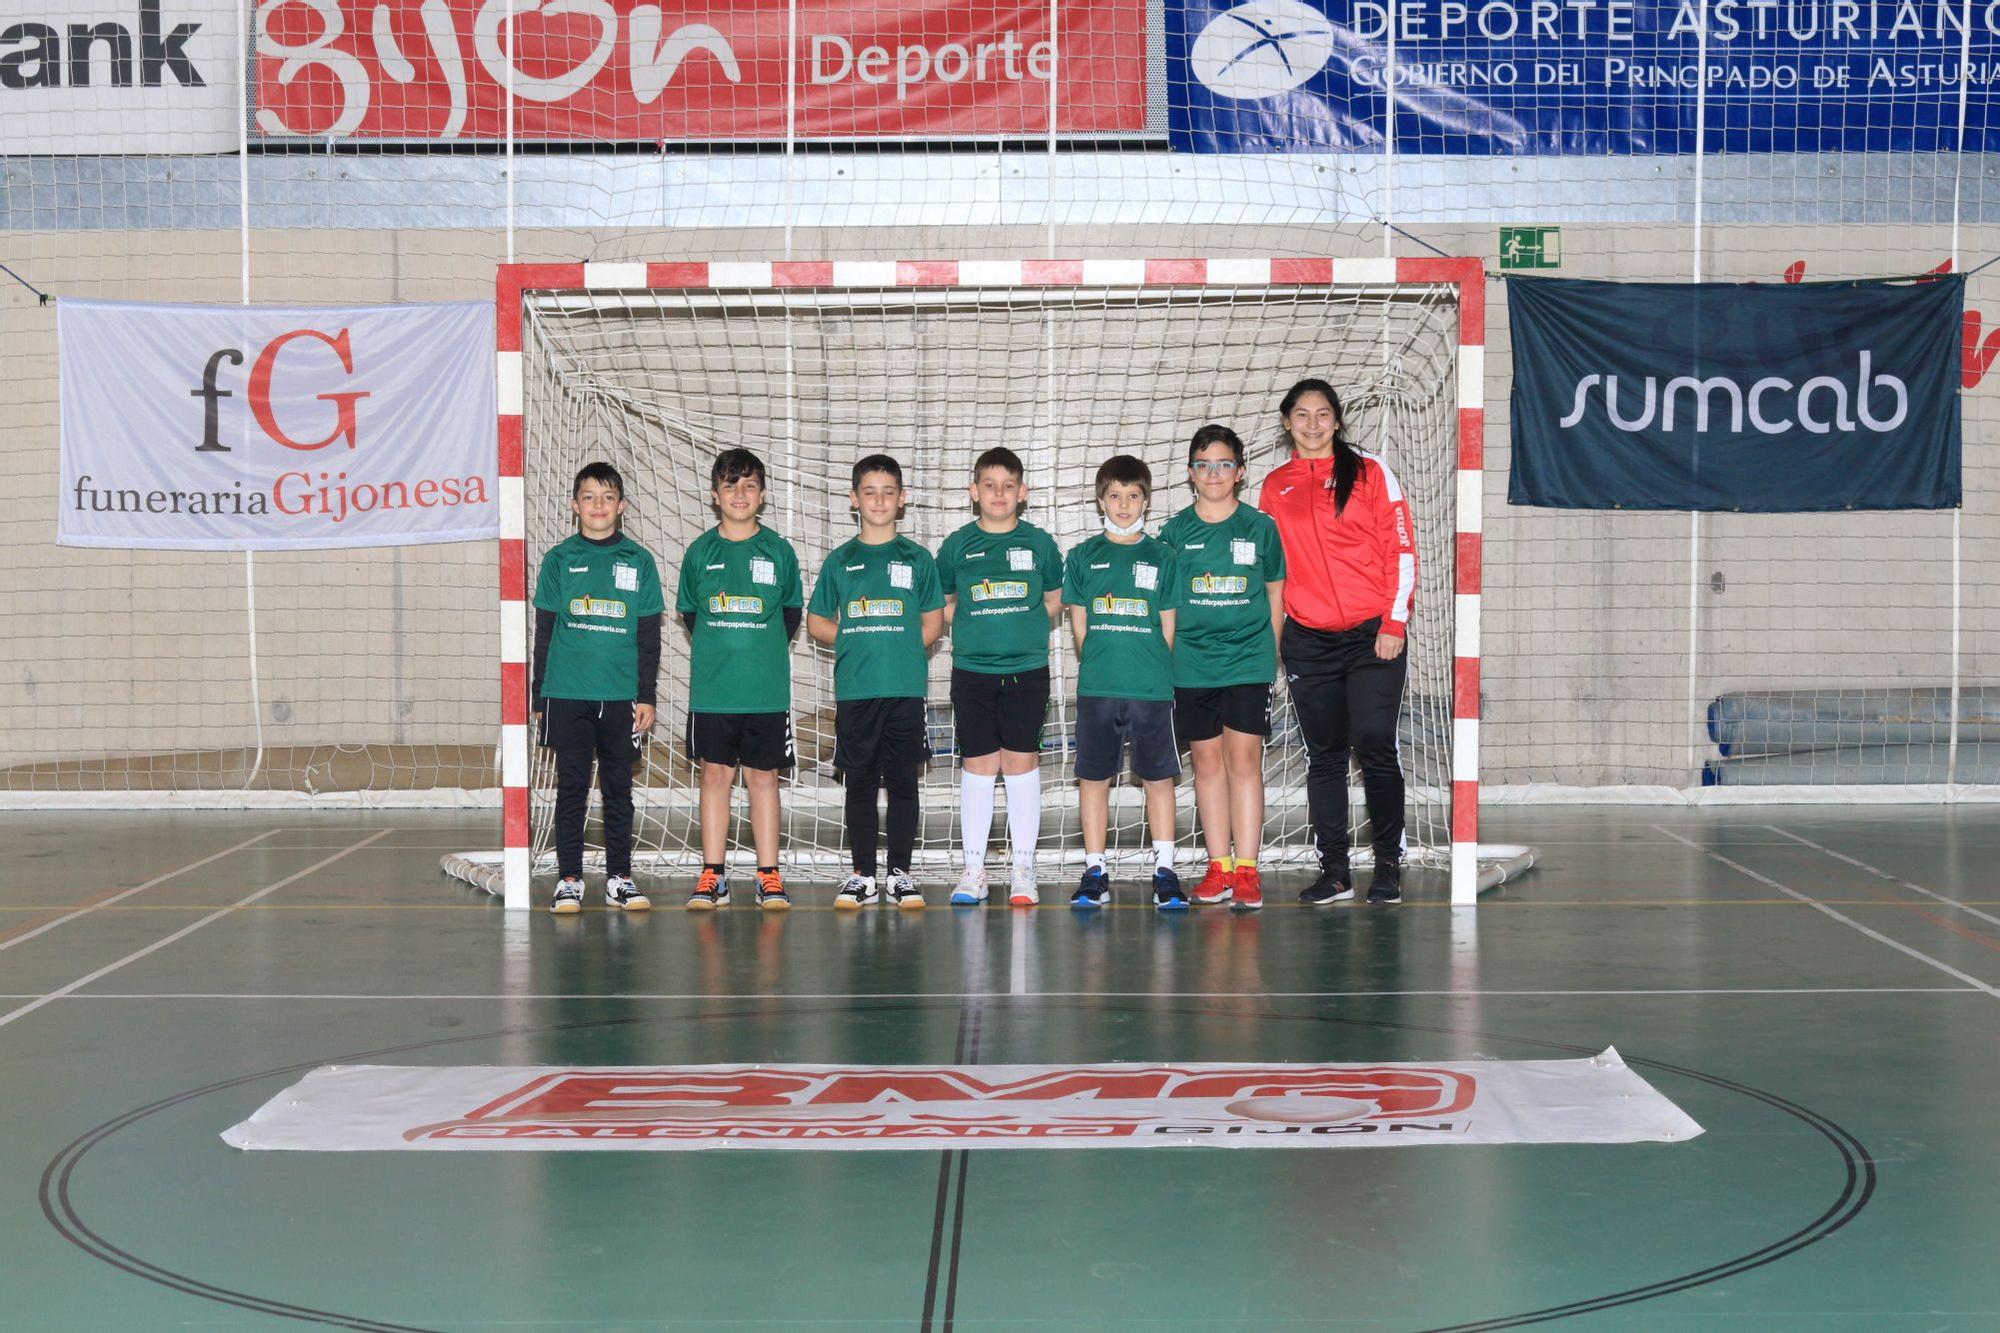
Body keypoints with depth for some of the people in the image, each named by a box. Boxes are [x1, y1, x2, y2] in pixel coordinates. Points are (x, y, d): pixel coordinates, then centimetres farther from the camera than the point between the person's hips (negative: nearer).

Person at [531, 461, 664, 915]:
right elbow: (544, 632, 7)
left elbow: (649, 636, 7)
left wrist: (647, 697, 2)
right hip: (567, 694, -1)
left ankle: (619, 877, 15)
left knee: (618, 788, 7)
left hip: (621, 695, 1)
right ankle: (568, 878, 9)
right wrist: (539, 696, 4)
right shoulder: (559, 559, 4)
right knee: (571, 787, 2)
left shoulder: (638, 561, 5)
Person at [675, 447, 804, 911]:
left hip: (767, 686, -1)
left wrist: (766, 650, 3)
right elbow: (689, 613, 13)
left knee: (763, 777, 5)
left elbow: (792, 611, 11)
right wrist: (718, 652, 5)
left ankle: (769, 876, 11)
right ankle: (712, 875, 10)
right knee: (715, 775, 4)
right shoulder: (700, 552, 3)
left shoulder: (779, 551, 2)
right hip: (711, 688, 1)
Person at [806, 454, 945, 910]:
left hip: (905, 688, -1)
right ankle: (862, 875, 11)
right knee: (859, 783, 4)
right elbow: (816, 621, 12)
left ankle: (900, 873, 10)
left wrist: (901, 650, -4)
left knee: (903, 782, 2)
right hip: (854, 689, 1)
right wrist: (854, 644, -1)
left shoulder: (917, 558, 6)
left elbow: (933, 623, 9)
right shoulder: (840, 560, 8)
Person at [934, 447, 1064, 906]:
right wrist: (976, 631, 2)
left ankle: (1023, 870, 8)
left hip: (1027, 668, -1)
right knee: (977, 765, 4)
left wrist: (1024, 629, 2)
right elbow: (942, 604, 14)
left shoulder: (1039, 543, 3)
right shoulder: (958, 545, 3)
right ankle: (973, 871, 11)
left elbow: (1054, 600, 13)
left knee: (1021, 763, 1)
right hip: (971, 670, 1)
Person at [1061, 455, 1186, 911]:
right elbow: (1079, 625, 9)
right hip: (1096, 687, 1)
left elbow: (1168, 627, 6)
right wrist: (1097, 666, 2)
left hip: (1152, 687, -1)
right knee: (1092, 778, 4)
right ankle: (1095, 873, 11)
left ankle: (1164, 872, 7)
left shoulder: (1161, 558, 6)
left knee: (1159, 777, 1)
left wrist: (1152, 668, 0)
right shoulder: (1083, 557, 8)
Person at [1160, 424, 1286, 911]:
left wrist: (1272, 656, 9)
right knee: (1207, 760, 6)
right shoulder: (1176, 531, 4)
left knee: (1244, 758, -6)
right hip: (1192, 664, 2)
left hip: (1248, 659, -2)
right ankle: (1219, 866, 13)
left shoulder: (1260, 527, 2)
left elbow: (1275, 596, 10)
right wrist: (1164, 658, 5)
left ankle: (1246, 868, -3)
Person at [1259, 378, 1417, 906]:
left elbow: (1402, 550, -1)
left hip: (1374, 637, -3)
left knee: (1374, 747, -7)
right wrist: (1268, 632, 11)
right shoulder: (1274, 486, 12)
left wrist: (1395, 622, -8)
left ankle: (1388, 866, 4)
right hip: (1307, 640, 3)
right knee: (1324, 755, 4)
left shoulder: (1370, 472, 2)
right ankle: (1334, 871, 10)